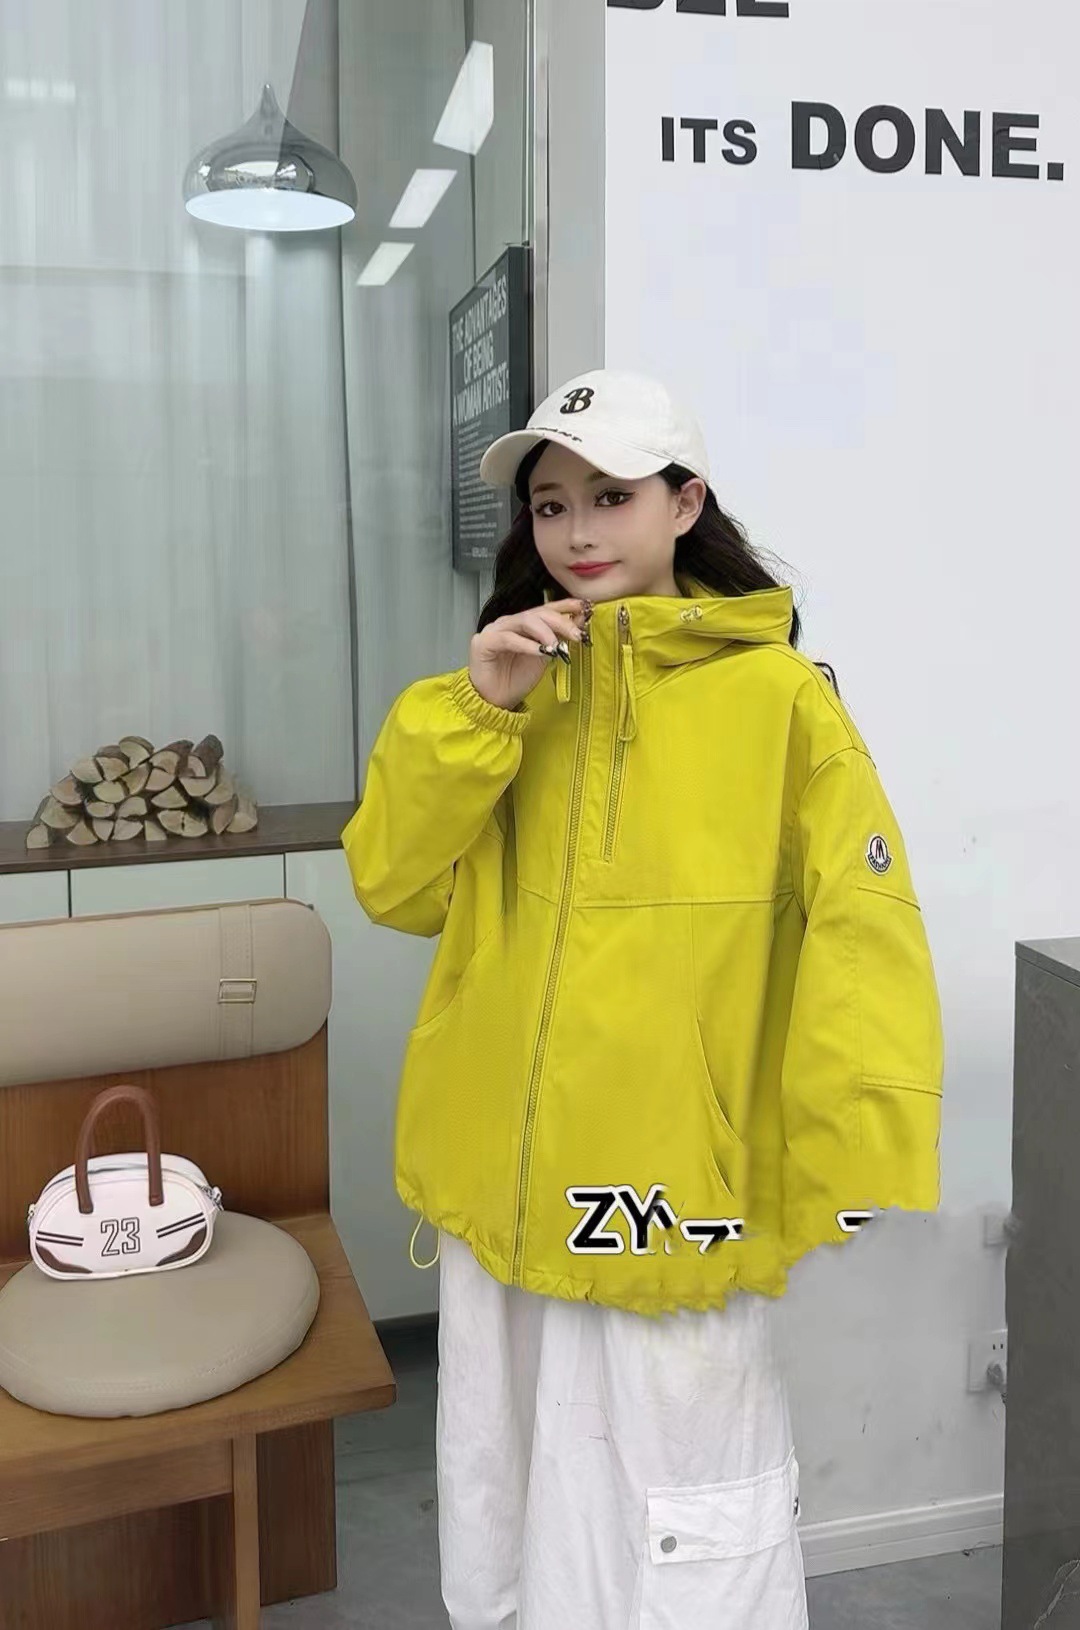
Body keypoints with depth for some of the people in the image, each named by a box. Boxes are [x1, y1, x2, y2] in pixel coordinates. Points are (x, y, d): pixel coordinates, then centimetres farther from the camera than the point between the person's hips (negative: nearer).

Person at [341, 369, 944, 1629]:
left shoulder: (776, 695, -9)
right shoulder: (514, 681, 7)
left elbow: (861, 943, -12)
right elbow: (394, 887, 0)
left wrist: (860, 1191, -16)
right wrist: (475, 707, -12)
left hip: (678, 1191, -5)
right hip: (501, 1183, 5)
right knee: (507, 1504, 22)